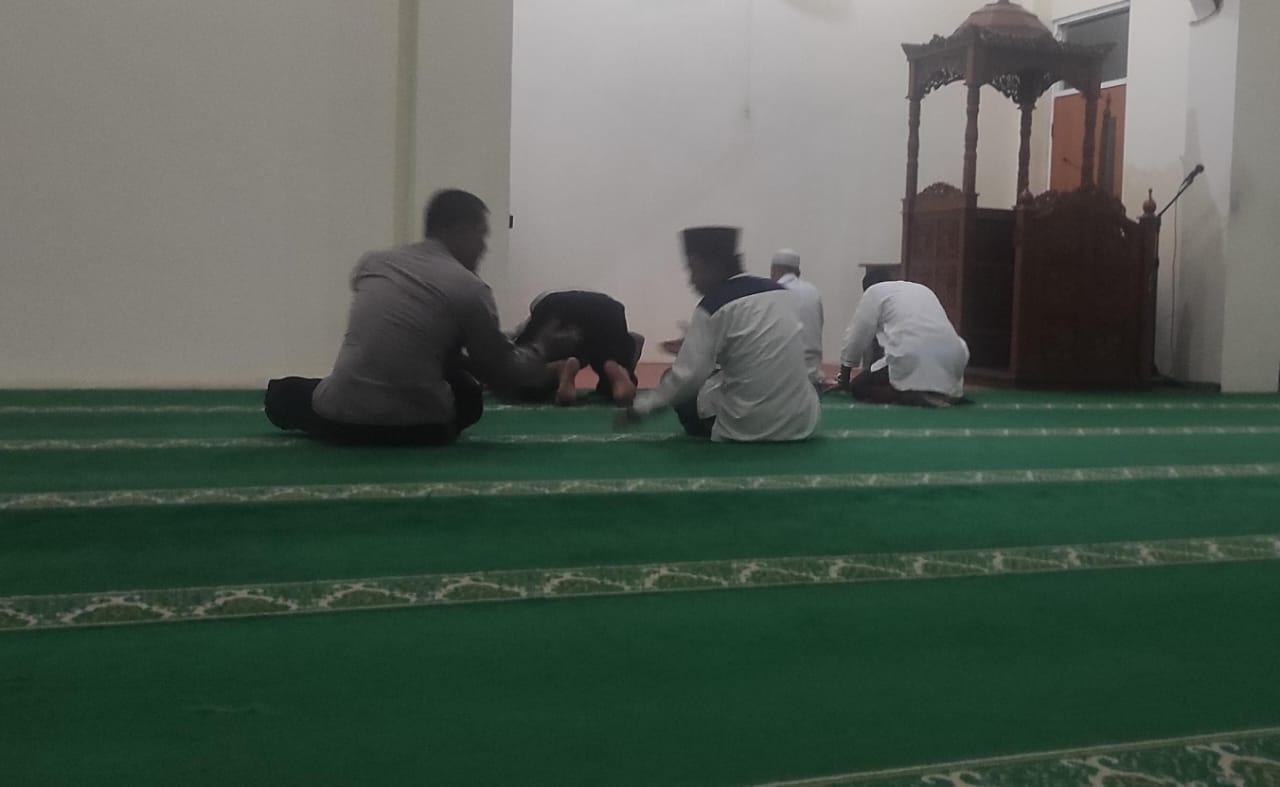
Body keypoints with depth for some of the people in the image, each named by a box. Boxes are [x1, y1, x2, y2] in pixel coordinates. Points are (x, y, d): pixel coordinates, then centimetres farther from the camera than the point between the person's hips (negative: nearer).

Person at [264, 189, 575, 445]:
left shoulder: (372, 263, 9)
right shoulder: (470, 288, -6)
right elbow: (502, 371, 2)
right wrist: (541, 348, 21)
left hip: (342, 419, 4)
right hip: (421, 427, -4)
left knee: (282, 393, 35)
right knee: (469, 396, 30)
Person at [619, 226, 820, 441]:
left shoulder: (713, 306, -12)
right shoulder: (779, 291, 7)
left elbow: (686, 377, -14)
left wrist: (640, 406, -2)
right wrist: (693, 344, 24)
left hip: (749, 426, -6)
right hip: (801, 421, 7)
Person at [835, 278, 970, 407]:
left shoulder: (874, 291, 17)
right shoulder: (922, 289, 34)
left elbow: (856, 338, 17)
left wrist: (844, 379, 29)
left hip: (913, 358, -6)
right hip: (953, 358, 6)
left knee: (858, 387, 12)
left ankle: (911, 394, -11)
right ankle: (944, 393, 8)